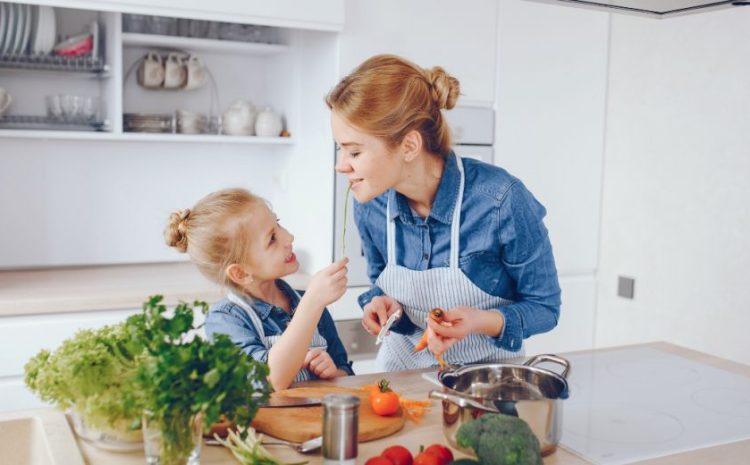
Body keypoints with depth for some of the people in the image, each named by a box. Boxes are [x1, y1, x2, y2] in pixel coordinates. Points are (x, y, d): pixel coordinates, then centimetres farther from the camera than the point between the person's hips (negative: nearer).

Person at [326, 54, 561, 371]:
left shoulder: (501, 201, -22)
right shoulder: (369, 205, -8)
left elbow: (544, 307, -9)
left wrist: (481, 321, -26)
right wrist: (381, 303, -11)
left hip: (486, 373, -3)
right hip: (402, 368, 4)